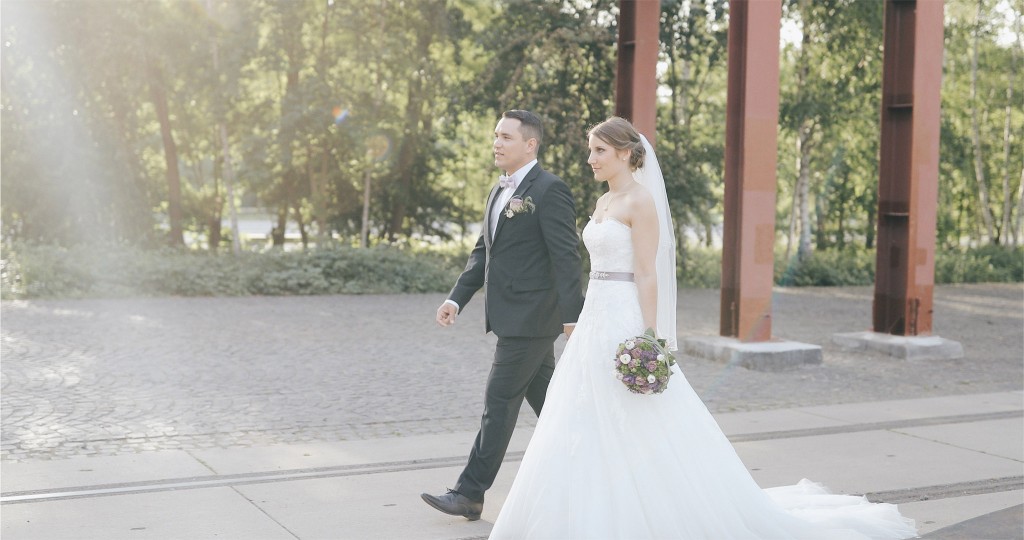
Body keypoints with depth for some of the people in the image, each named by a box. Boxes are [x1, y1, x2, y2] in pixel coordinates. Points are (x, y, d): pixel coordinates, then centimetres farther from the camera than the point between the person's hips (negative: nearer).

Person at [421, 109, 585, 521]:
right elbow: (483, 251, 16)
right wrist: (457, 298, 7)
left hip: (530, 317, -9)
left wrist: (573, 315, -22)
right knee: (545, 399, 16)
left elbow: (566, 256, -18)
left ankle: (470, 493, 1)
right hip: (511, 314, 9)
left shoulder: (550, 190, -13)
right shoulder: (500, 190, 14)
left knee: (499, 402, -5)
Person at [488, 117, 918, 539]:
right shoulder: (604, 202, 15)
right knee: (584, 432, 9)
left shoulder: (641, 201, -12)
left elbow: (647, 275, -16)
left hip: (625, 324, -9)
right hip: (596, 320, 9)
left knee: (642, 435, -4)